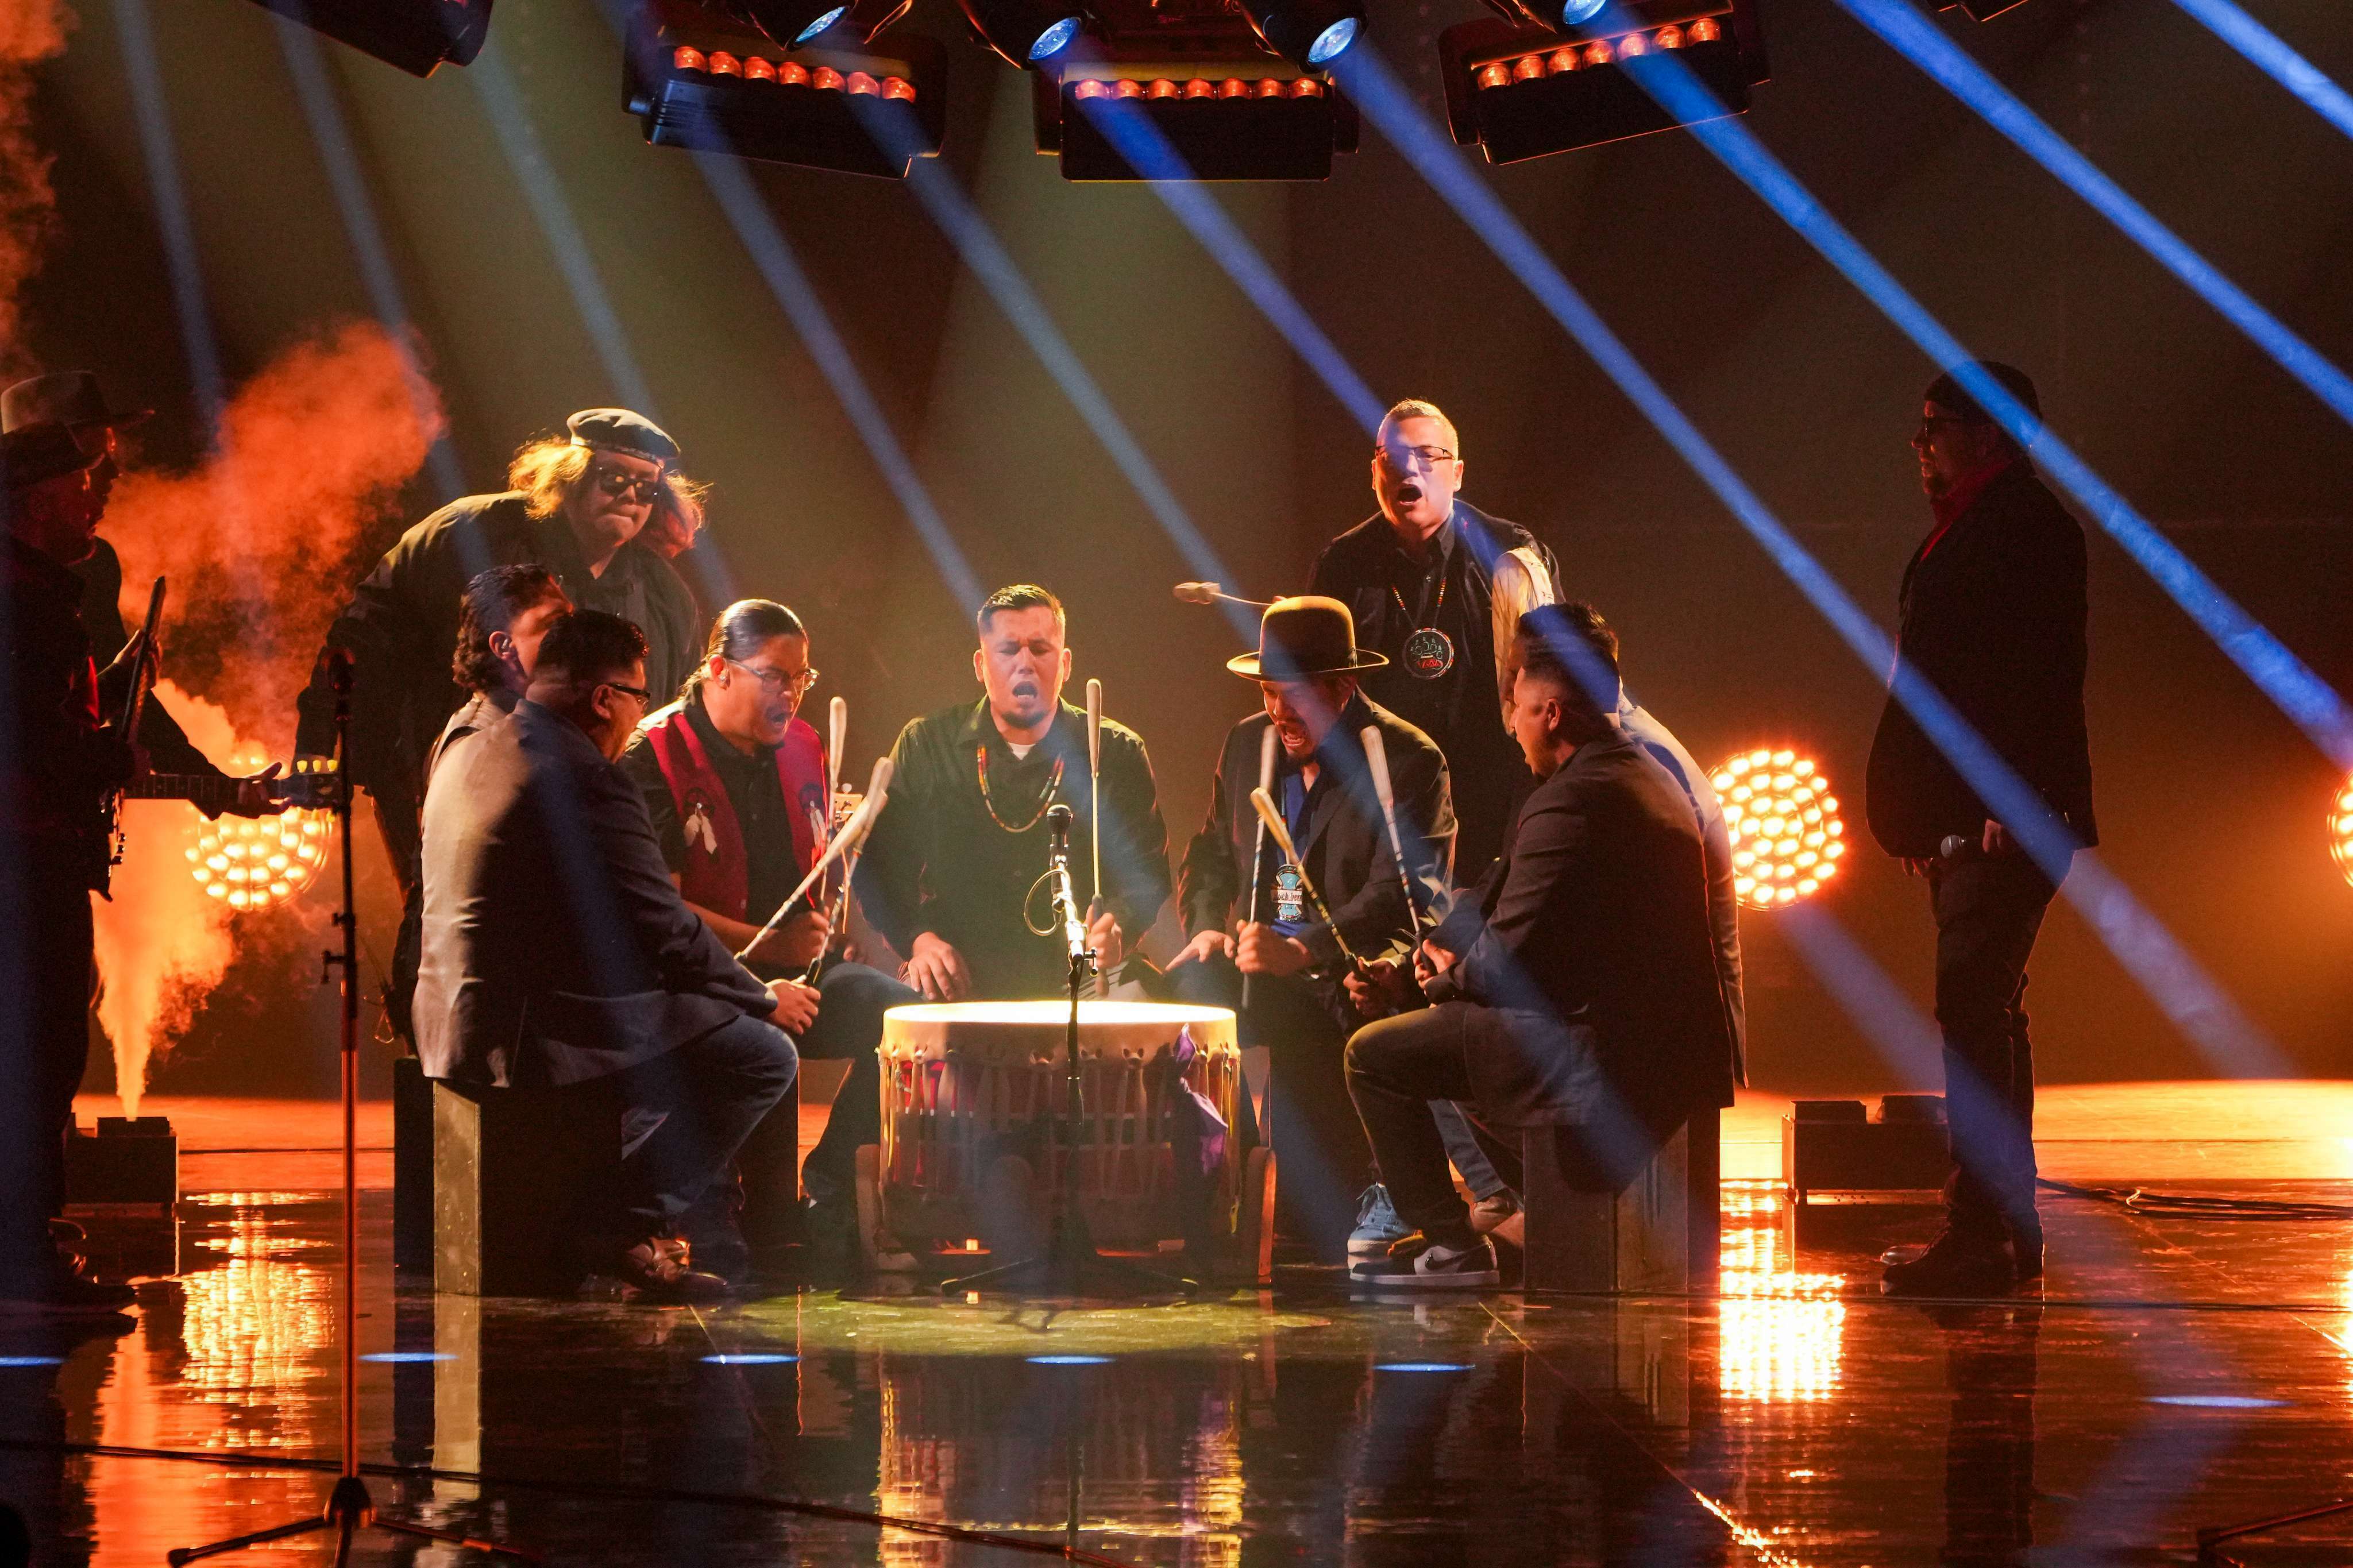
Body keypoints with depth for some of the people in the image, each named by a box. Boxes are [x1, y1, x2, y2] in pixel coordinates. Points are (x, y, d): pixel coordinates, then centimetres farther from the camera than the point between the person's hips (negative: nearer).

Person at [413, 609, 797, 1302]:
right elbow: (668, 932, -14)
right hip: (533, 1033, -10)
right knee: (764, 1055, -4)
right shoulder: (586, 779, -17)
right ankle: (636, 1225, -3)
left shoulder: (468, 756, 12)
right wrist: (765, 1000, 2)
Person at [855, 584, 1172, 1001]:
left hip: (1075, 985, 2)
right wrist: (918, 939, -7)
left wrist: (1116, 925, -19)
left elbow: (1148, 876, 4)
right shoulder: (926, 746, 8)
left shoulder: (1117, 753, 7)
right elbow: (880, 865, 11)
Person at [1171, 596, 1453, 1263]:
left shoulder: (1408, 761, -7)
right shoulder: (1247, 745, 14)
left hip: (1353, 976, -6)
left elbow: (1403, 894, -18)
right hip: (1262, 968, 6)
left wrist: (1302, 951, -31)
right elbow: (1211, 852, 24)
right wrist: (1206, 928, 1)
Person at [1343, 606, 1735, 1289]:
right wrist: (1455, 956, 11)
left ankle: (1448, 1242, 2)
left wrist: (1447, 980, 3)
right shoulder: (1652, 782, 14)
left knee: (1372, 1055, 1)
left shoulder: (1568, 803, -19)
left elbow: (1510, 958, -18)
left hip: (1593, 1063, -10)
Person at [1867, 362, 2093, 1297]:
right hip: (1961, 823, 11)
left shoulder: (2027, 523, -9)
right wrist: (1922, 817, 18)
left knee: (1973, 1009, -15)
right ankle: (2009, 1229, 18)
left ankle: (1980, 1234, -17)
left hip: (2008, 821, -11)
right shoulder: (1963, 530, 21)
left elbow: (2044, 670, -17)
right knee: (1985, 1010, 13)